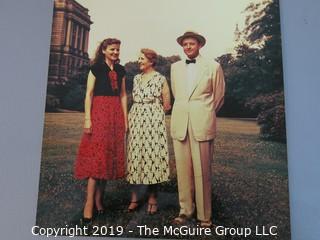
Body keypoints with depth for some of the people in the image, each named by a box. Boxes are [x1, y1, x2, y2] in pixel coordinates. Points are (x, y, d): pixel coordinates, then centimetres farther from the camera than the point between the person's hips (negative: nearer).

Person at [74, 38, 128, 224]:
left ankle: (99, 197, 16)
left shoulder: (121, 70, 14)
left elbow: (123, 95, 14)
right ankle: (90, 203, -4)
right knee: (96, 155, -8)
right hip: (99, 112, -5)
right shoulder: (96, 68, 2)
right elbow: (89, 94, -4)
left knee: (110, 154, 5)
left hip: (116, 115, 5)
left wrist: (125, 118, 8)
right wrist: (87, 118, -12)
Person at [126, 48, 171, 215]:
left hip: (153, 121, -4)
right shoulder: (136, 78, 14)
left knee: (153, 155, -2)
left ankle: (152, 198, 9)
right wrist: (139, 113, 12)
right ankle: (134, 198, 11)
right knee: (135, 155, 2)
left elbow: (167, 105, 1)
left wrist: (151, 112, 6)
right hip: (136, 121, 5)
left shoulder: (161, 79, -1)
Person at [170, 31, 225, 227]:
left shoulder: (213, 67, 4)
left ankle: (204, 216, 11)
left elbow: (219, 97, 11)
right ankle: (185, 210, 20)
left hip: (202, 124, -3)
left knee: (202, 172, -1)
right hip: (179, 124, 3)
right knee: (183, 170, 6)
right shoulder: (175, 67, 14)